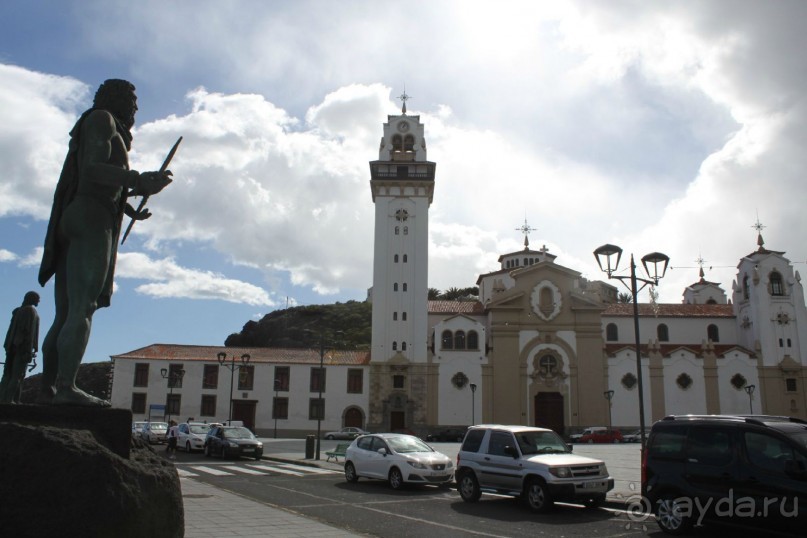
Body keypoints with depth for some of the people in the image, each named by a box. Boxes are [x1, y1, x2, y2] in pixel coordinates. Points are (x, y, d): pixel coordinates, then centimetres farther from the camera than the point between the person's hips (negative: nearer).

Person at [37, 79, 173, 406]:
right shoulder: (102, 118, 5)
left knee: (65, 314, 2)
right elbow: (93, 169, -11)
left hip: (70, 222, 9)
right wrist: (140, 181, -21)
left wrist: (127, 205, 25)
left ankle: (47, 389, -1)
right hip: (92, 219, -9)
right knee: (82, 308, -18)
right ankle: (66, 386, -25)